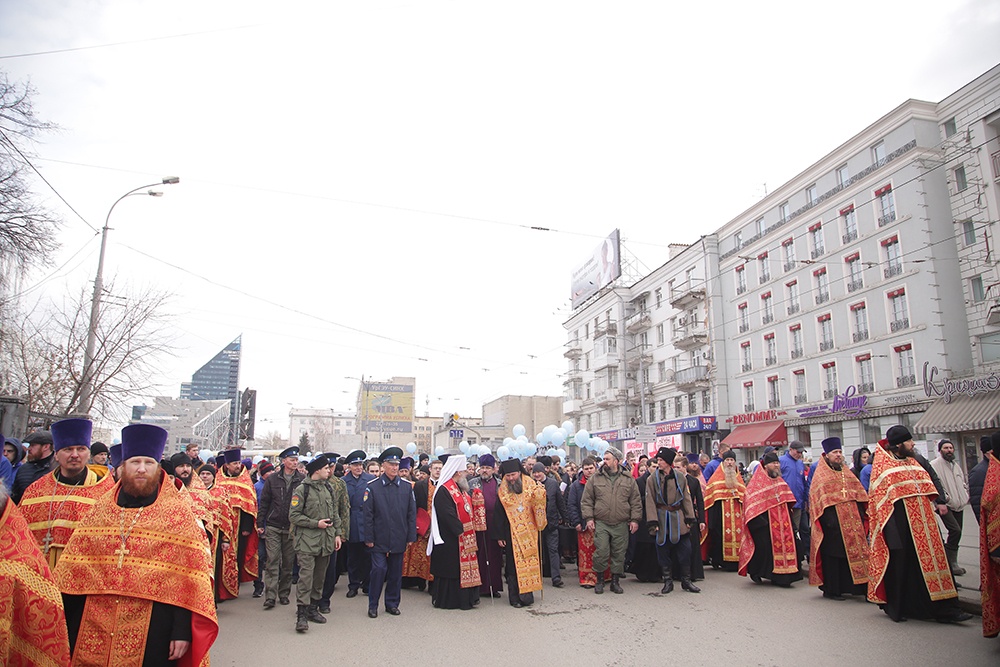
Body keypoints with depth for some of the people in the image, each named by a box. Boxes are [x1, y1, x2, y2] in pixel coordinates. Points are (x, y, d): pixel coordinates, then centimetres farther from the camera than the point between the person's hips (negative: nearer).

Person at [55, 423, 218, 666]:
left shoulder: (179, 512, -6)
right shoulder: (100, 508, 7)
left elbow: (189, 578, -9)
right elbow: (75, 568, 10)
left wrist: (183, 631, -12)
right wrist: (66, 627, 7)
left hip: (151, 630, -3)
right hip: (92, 630, 4)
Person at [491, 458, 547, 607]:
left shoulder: (531, 486, 2)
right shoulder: (502, 492, 2)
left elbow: (539, 508, 2)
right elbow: (499, 515, 4)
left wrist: (539, 495, -17)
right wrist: (499, 536, 1)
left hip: (529, 533, 1)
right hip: (512, 534, 0)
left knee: (529, 562, 1)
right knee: (514, 565, 1)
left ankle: (527, 594, 13)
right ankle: (515, 598, 9)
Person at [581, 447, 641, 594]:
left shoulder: (628, 480, 6)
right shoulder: (595, 479, 4)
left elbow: (635, 502, 9)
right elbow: (586, 500, 5)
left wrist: (635, 519, 2)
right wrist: (589, 518, -4)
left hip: (621, 525, 1)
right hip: (601, 524, -1)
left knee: (619, 554, 7)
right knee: (601, 552, -5)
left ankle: (615, 581, 21)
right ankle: (600, 580, 13)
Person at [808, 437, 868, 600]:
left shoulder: (846, 472, 16)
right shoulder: (821, 475, -3)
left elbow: (859, 494, 17)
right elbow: (818, 499, -10)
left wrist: (861, 515, 7)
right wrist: (828, 519, -18)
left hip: (851, 520, 6)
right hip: (832, 521, -6)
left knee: (852, 552, 6)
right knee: (832, 554, -3)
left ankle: (846, 586, 17)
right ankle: (830, 590, 4)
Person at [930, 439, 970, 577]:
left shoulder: (956, 465, 17)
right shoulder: (935, 465, -9)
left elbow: (963, 483, 26)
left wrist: (967, 495, 11)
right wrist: (944, 497, -22)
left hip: (958, 505, 8)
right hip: (945, 505, -8)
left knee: (956, 533, 10)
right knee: (955, 531, -19)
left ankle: (952, 563, 22)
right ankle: (951, 563, -8)